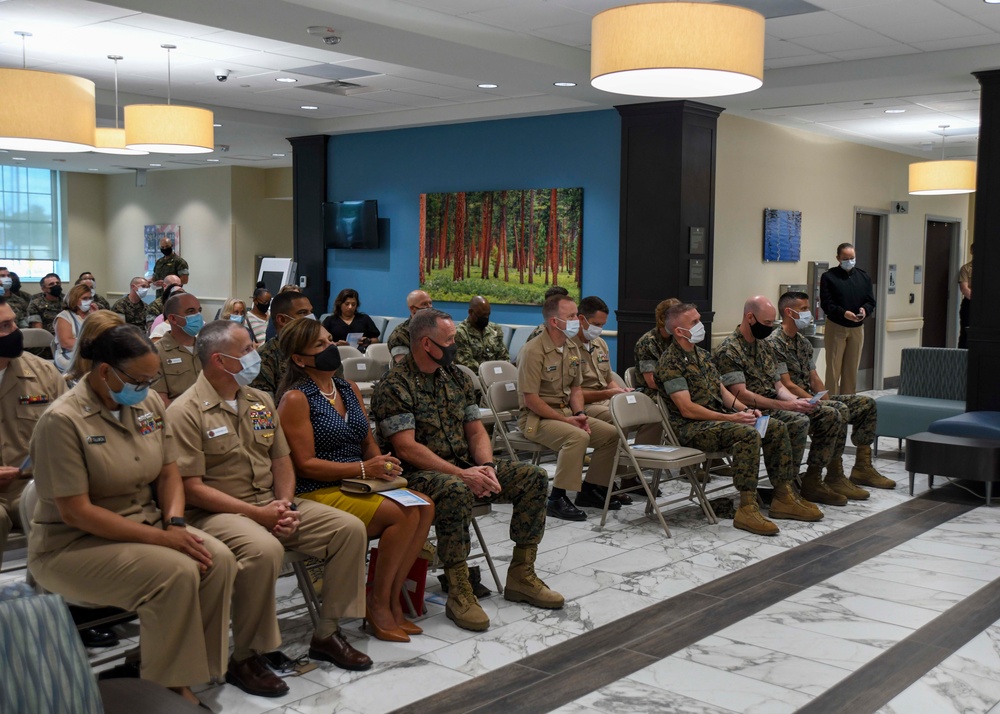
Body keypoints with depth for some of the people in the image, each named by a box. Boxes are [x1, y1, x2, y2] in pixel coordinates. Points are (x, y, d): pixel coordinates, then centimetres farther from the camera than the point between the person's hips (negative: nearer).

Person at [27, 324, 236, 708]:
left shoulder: (149, 404, 2)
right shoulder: (63, 420, -19)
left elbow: (168, 473, 8)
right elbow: (75, 512, -22)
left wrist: (175, 524, -13)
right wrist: (160, 537, -24)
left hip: (145, 526, 7)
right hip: (74, 544, -6)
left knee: (219, 559, -19)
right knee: (176, 572, -29)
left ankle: (185, 671, -7)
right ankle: (167, 687, -10)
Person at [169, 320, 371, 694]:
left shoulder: (260, 401, 12)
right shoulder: (186, 412, -11)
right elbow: (191, 488, -16)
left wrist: (285, 504, -5)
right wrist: (256, 513, -20)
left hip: (271, 503, 8)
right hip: (217, 512, -7)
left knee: (350, 528, -6)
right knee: (264, 549, -38)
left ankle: (327, 633, 5)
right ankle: (244, 659, -18)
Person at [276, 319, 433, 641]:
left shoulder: (349, 389, 14)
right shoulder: (296, 399, -9)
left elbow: (368, 442, 18)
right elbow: (305, 464, -14)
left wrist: (383, 467, -5)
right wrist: (363, 469, -19)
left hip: (357, 487, 8)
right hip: (318, 493, -7)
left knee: (425, 506, -15)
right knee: (404, 514, -24)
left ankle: (392, 598, -7)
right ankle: (378, 603, -8)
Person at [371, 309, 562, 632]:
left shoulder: (457, 377, 13)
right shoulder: (393, 386, -11)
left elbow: (475, 430, 12)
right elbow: (406, 448, -19)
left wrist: (486, 467, -9)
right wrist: (461, 474, -24)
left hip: (465, 467, 8)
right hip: (419, 474, -8)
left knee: (533, 477, -6)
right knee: (456, 491, -40)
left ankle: (521, 577, 1)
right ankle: (459, 593, -28)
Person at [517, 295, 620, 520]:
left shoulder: (572, 348, 9)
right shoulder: (533, 351, -17)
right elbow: (531, 400, -20)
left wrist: (579, 414, -4)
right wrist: (565, 420, -19)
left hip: (567, 412, 8)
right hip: (537, 418, -8)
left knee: (610, 433, -5)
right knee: (578, 436, -33)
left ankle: (589, 490, 8)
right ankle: (557, 500, -25)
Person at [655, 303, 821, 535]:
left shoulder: (703, 355, 17)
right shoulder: (670, 362, -13)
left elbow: (722, 391, 18)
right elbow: (687, 409, -19)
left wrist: (745, 410, -2)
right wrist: (731, 418, -21)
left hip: (718, 419, 9)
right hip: (690, 428, -9)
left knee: (777, 428, -2)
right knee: (748, 434, -32)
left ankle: (783, 497, 1)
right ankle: (747, 508, -31)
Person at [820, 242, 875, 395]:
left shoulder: (863, 277, 10)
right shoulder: (828, 277, -4)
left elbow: (871, 301, 10)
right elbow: (826, 303, -11)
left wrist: (865, 310, -14)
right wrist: (844, 313, -27)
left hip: (857, 328, 4)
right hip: (836, 327, -4)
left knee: (852, 369, 9)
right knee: (833, 368, -3)